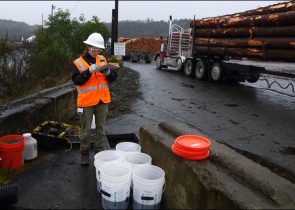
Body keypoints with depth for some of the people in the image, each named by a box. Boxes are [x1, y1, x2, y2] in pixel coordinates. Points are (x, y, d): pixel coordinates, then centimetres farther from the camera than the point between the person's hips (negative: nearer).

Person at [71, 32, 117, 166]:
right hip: (87, 101, -3)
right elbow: (76, 80, -16)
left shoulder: (102, 59, 6)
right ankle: (84, 153, 21)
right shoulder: (79, 62, -6)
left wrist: (108, 72, -17)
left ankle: (99, 151, 27)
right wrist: (89, 71, -25)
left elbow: (113, 78, 4)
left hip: (102, 100, 4)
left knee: (101, 128, 13)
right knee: (86, 129, 5)